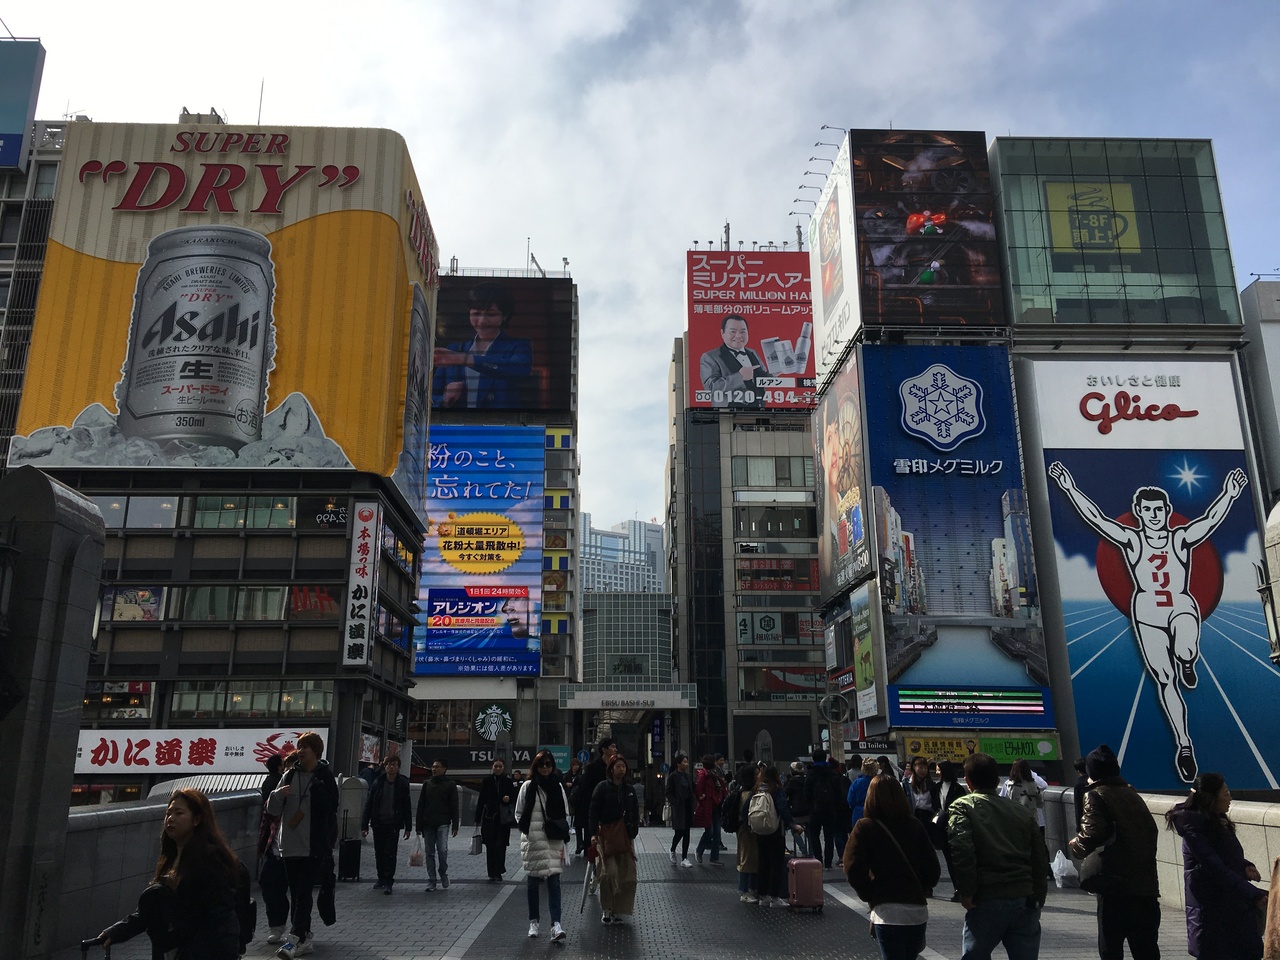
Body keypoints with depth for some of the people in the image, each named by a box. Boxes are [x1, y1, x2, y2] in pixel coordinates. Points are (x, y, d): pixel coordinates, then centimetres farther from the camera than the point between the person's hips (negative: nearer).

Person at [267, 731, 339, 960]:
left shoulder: (325, 777, -4)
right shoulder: (290, 776, 7)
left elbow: (331, 810, 1)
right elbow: (274, 810, 8)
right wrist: (277, 794, -14)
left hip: (314, 847, -5)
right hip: (291, 846, 5)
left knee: (304, 894, -9)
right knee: (296, 895, 11)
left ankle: (295, 938, -9)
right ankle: (304, 938, 20)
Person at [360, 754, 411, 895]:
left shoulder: (402, 784, -2)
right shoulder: (377, 783, 0)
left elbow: (407, 807, 2)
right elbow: (368, 804, 2)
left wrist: (408, 828, 0)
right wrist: (364, 825, -3)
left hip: (393, 824, -2)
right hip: (378, 824, 2)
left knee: (390, 853, -8)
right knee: (379, 853, 11)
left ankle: (388, 882, -3)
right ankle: (381, 879, 26)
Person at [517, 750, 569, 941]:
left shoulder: (558, 787, 6)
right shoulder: (527, 786, -1)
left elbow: (565, 814, 10)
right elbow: (519, 814, 5)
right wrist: (525, 831, -5)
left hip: (553, 841, 1)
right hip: (532, 841, -1)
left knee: (554, 881, -6)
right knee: (532, 881, 8)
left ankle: (556, 924, -9)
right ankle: (533, 921, 22)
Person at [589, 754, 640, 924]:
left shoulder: (630, 789, 11)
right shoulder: (602, 787, -3)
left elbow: (635, 813, 14)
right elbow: (594, 811, -6)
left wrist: (633, 832, 5)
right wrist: (593, 833, -13)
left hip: (624, 835, 4)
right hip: (606, 834, -4)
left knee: (626, 874, 1)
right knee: (609, 872, -10)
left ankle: (619, 910, 14)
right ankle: (607, 910, 7)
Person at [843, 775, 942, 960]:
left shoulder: (865, 827, -3)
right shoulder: (915, 825, 6)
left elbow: (853, 868, -11)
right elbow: (933, 867, 4)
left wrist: (870, 896, 3)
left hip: (887, 911, -4)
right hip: (918, 909, 4)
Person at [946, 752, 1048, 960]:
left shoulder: (962, 806, 0)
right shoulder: (1022, 811, 16)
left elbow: (962, 850, -16)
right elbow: (1040, 857, 15)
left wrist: (966, 892, -8)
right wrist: (1038, 898, 19)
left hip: (987, 901, -4)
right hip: (1025, 901, 4)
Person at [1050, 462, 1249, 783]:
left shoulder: (1182, 538, 0)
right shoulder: (1131, 540, -2)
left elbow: (1211, 519, -14)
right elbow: (1095, 518, -9)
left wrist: (1229, 493, -29)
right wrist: (1070, 488, -16)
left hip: (1182, 607, 0)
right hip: (1146, 612, 1)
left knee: (1186, 651, -35)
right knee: (1164, 680, 1)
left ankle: (1187, 663, 5)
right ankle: (1184, 744, 13)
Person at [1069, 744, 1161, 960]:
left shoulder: (1096, 795, -4)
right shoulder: (1132, 794, 15)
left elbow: (1092, 835, -18)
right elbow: (1152, 832, 15)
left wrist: (1075, 845, 0)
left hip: (1115, 886, -6)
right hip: (1146, 885, 6)